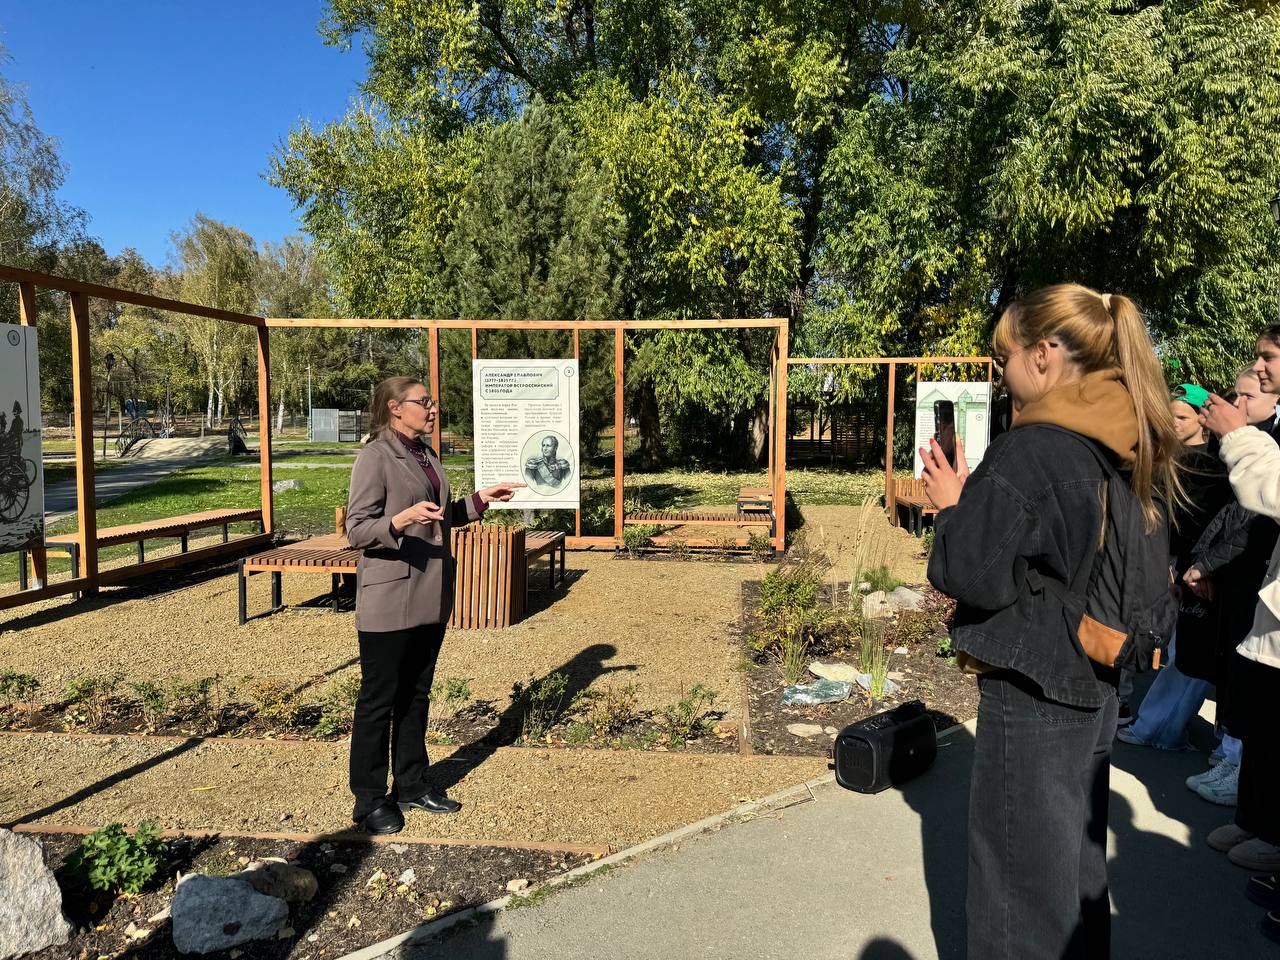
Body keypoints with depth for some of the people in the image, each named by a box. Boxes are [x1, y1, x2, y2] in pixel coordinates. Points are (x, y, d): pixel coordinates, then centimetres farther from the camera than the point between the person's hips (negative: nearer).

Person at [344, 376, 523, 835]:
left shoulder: (426, 454, 12)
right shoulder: (375, 457, -12)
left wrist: (481, 499, 11)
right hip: (389, 599, -8)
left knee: (416, 696, 17)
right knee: (379, 701, 4)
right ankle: (369, 801, 18)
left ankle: (412, 785, 30)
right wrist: (402, 519, -31)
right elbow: (357, 529, -15)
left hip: (431, 597, 8)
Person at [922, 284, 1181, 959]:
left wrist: (952, 506, -6)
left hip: (1030, 691, -8)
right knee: (1075, 854, 24)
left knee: (1018, 868, 7)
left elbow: (971, 573, -22)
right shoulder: (1129, 448, 4)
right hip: (1095, 684, 9)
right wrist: (978, 498, 11)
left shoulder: (1029, 450, -22)